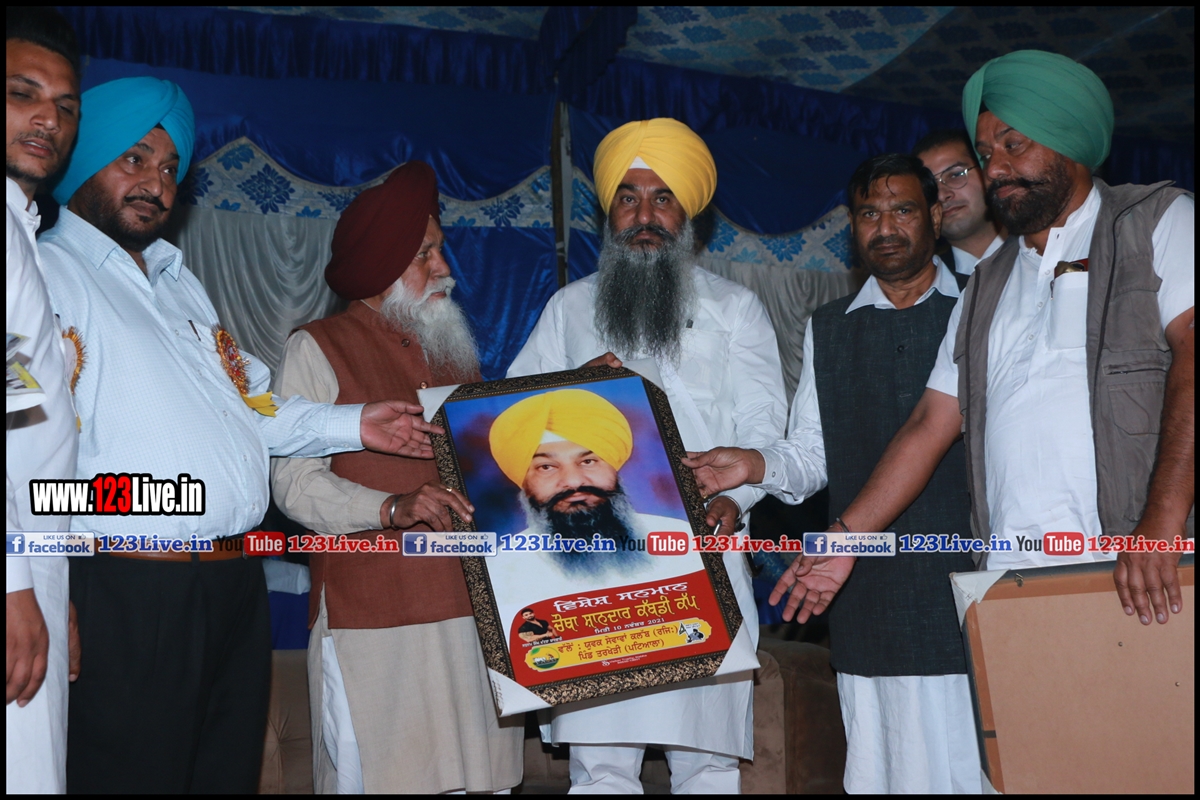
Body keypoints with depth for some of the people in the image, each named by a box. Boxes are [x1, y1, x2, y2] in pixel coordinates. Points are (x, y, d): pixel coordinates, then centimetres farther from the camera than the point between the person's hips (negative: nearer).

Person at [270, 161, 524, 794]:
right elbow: (293, 481, -10)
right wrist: (392, 507, -24)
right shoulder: (318, 349, 0)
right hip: (375, 619, -5)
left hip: (474, 600, 5)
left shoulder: (453, 347, 20)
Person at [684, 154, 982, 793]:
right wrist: (758, 465, -6)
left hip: (973, 595, -2)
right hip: (868, 593, 2)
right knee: (879, 774, 3)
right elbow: (811, 456, 14)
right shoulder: (827, 330, 17)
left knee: (980, 772, -3)